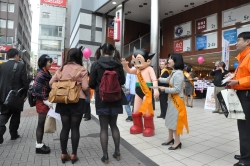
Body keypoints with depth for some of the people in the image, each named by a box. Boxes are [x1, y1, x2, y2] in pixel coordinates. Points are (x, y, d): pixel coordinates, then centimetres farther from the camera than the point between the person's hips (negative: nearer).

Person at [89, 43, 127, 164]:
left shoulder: (96, 64, -8)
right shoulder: (118, 64, -1)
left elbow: (91, 84, -6)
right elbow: (122, 81, 5)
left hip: (101, 99, -3)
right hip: (115, 98, 3)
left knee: (104, 127, 7)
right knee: (114, 125, 18)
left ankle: (105, 156, 15)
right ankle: (117, 153, 25)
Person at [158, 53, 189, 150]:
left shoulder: (178, 74, -22)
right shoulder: (173, 72, 7)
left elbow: (177, 89, -24)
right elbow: (168, 80, 27)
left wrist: (165, 89, -15)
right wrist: (158, 79, 24)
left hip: (177, 100, -9)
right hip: (172, 99, 10)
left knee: (175, 120, 0)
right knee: (170, 119, 16)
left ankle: (177, 142, 15)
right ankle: (170, 138, 31)